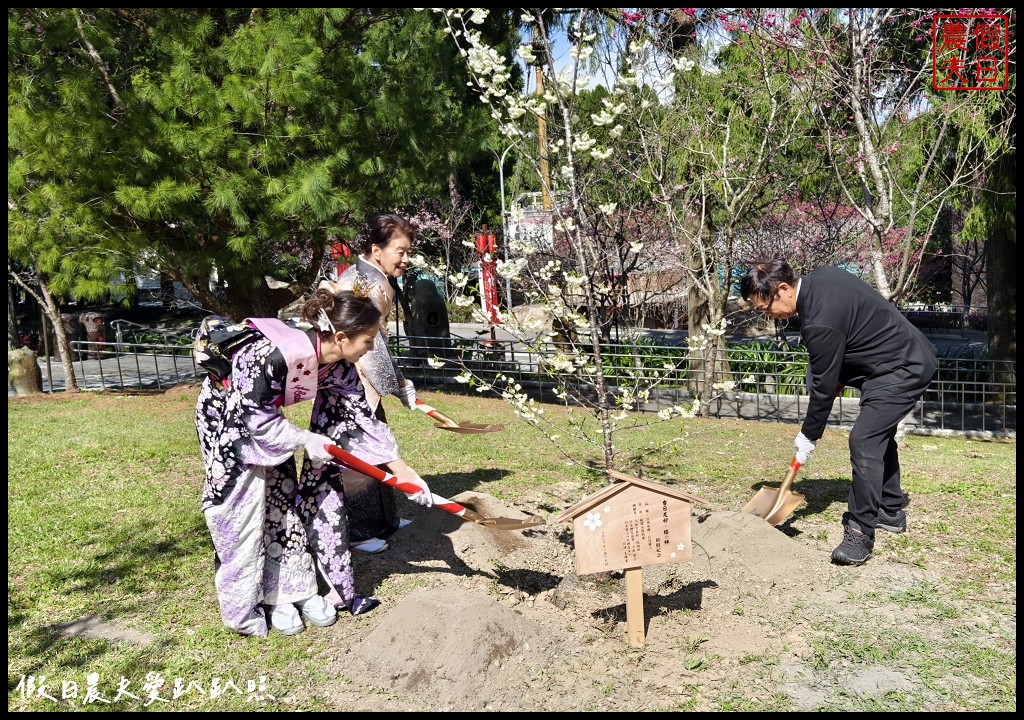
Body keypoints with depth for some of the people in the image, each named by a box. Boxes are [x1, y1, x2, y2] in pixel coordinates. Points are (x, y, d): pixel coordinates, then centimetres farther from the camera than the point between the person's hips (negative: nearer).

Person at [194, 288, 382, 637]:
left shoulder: (334, 361, -14)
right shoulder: (278, 353, -37)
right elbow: (254, 414, -27)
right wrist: (306, 441, -21)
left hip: (264, 416, 7)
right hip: (227, 417, -7)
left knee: (283, 502, 9)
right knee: (242, 514, -1)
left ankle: (291, 591, 23)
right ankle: (241, 608, 16)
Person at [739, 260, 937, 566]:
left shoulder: (820, 322, -30)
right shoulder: (821, 277, -1)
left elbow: (824, 386, -21)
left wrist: (807, 436, -9)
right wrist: (842, 376, 10)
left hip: (903, 370, -11)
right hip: (912, 357, 11)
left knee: (863, 440, -18)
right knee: (878, 434, 21)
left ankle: (860, 533, -12)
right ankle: (891, 512, 36)